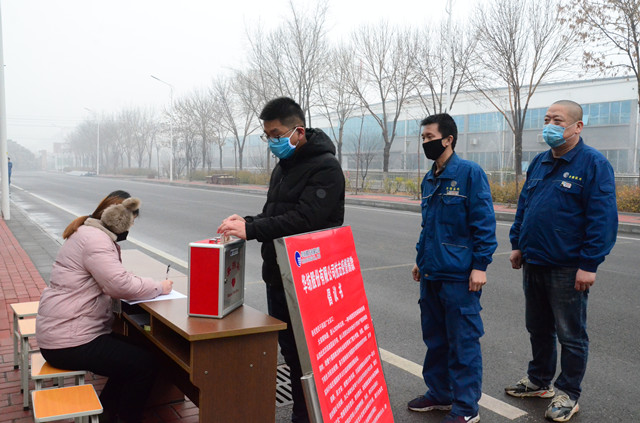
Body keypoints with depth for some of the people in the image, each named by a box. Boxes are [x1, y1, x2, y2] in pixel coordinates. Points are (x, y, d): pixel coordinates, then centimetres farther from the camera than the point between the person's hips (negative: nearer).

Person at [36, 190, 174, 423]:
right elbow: (121, 285, -25)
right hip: (68, 343, -11)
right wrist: (159, 287, -11)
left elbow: (109, 282, 15)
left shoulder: (88, 233, 15)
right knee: (144, 364, -10)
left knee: (134, 350, 17)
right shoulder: (95, 239, -19)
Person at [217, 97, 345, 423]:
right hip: (277, 274, 9)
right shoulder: (283, 167, 13)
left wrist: (250, 230, -29)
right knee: (287, 347, 16)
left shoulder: (325, 168, -16)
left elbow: (304, 219, -27)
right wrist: (246, 222, -4)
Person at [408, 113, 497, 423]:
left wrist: (480, 265, -16)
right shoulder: (429, 179, 12)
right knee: (435, 338, 16)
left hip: (459, 275, -7)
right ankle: (439, 393, 32)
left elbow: (484, 222, -13)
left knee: (463, 342, 2)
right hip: (431, 273, 8)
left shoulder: (469, 173, -10)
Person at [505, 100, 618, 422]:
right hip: (533, 263, 7)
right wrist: (517, 244, 12)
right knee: (538, 328, 19)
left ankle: (567, 394, 21)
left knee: (570, 334, 7)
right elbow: (523, 205, 18)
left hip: (568, 268, -7)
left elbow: (603, 218, -15)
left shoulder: (593, 164, -11)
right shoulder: (539, 163, 11)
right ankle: (539, 380, 36)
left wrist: (589, 264, -19)